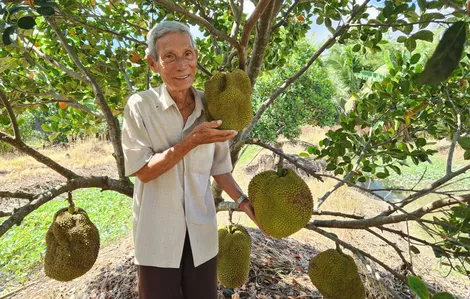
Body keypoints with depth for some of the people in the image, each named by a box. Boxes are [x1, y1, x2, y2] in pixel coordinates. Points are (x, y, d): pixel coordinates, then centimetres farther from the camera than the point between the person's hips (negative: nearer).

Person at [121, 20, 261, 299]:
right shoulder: (140, 106, -11)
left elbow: (219, 168, 5)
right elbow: (143, 171, -14)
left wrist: (243, 200, -9)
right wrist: (191, 142, -25)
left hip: (202, 233, 3)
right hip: (158, 236, -2)